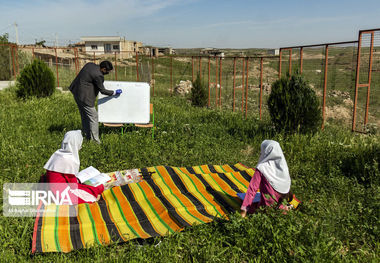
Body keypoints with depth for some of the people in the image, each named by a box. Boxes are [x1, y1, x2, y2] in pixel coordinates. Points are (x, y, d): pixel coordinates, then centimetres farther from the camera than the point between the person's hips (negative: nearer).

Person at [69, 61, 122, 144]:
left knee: (84, 117, 18)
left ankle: (87, 137, 27)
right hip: (85, 97, -10)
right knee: (93, 117, -2)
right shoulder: (98, 75, -21)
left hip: (77, 93, 10)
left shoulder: (90, 64, 4)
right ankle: (95, 140, 2)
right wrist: (115, 92, 0)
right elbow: (102, 91, -12)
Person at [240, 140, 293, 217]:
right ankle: (282, 207, 10)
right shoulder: (282, 165, -5)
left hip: (267, 204, -5)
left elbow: (252, 189, -18)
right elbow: (287, 184, 6)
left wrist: (244, 209, -14)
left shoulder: (262, 168, -19)